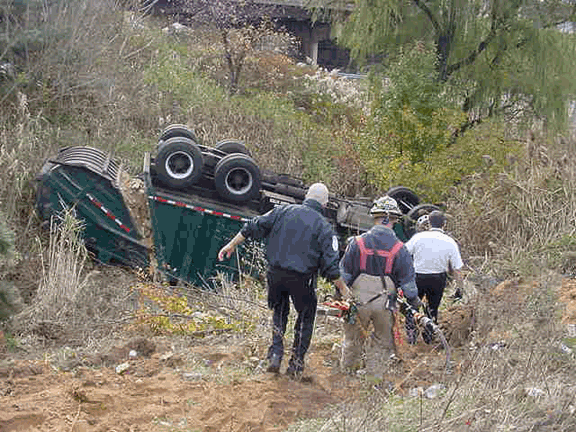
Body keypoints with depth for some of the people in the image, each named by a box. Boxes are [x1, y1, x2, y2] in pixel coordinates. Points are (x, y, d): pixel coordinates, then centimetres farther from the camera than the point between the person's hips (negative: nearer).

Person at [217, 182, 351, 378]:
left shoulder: (283, 211, 2)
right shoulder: (324, 227, -6)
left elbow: (253, 227, 5)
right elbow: (331, 266, -8)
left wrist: (232, 244, 16)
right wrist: (343, 289, 6)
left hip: (276, 274, 3)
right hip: (301, 278, -3)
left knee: (280, 312, 26)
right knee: (306, 317, 19)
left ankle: (275, 355, 14)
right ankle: (296, 364, 19)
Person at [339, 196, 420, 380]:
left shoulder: (358, 242, -7)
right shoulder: (399, 249, -7)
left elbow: (344, 273, -1)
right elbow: (408, 281, -3)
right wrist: (415, 302, 11)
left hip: (359, 300, 1)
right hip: (384, 303, -1)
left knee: (353, 340, 18)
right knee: (381, 343, 14)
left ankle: (347, 371, 29)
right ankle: (373, 377, 17)